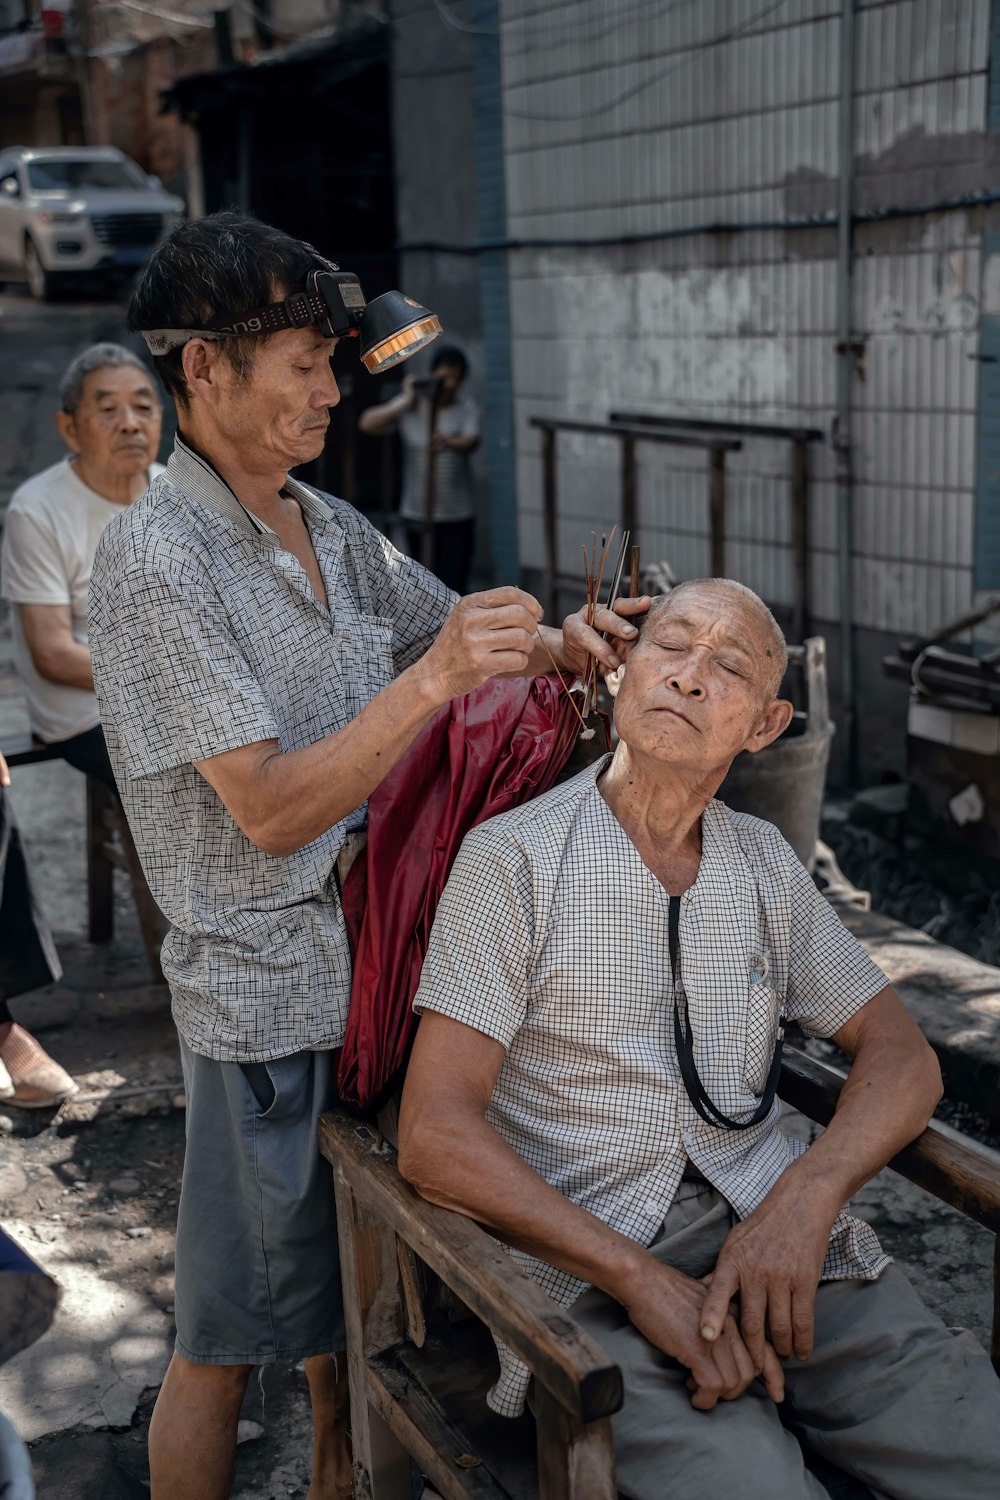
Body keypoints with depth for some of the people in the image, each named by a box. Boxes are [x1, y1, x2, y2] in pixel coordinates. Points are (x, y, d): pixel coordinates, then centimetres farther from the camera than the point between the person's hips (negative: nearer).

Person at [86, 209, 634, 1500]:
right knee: (227, 1335, 8)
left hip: (379, 956, 8)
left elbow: (452, 633, 16)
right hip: (269, 994, -8)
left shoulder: (330, 528, 7)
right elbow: (272, 809, -23)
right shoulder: (156, 558, -18)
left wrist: (555, 646, -5)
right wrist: (432, 679, -31)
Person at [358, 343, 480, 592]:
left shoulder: (466, 407, -2)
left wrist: (450, 443, -43)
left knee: (453, 588, -7)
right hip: (417, 514, 2)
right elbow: (367, 423, -11)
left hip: (458, 515, -2)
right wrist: (405, 403, -21)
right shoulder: (408, 406, 0)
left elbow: (471, 442, -21)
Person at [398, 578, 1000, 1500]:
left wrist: (806, 1198, -9)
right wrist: (643, 1280, -17)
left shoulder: (764, 862, 13)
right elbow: (435, 1136, -10)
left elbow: (903, 1058, 12)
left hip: (780, 1247, 5)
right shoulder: (513, 860, -4)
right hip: (596, 1277, -4)